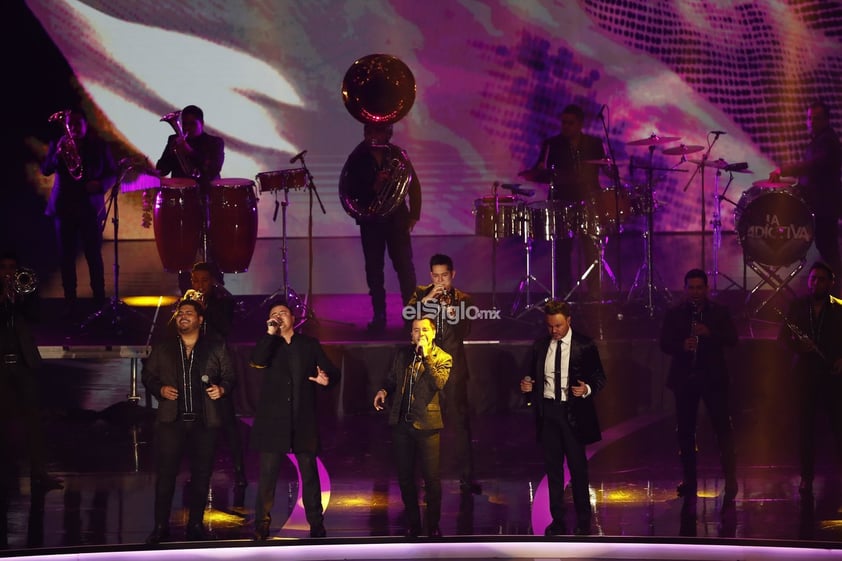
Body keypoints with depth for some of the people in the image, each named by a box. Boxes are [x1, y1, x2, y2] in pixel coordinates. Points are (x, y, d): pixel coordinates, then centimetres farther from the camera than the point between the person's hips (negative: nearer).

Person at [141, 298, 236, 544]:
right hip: (171, 419, 0)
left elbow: (230, 376, 9)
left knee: (201, 473, 5)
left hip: (205, 421, 0)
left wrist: (222, 389, -11)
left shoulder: (216, 346, 7)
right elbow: (148, 376, 12)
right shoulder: (162, 348, 10)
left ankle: (196, 524, 15)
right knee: (165, 473, -4)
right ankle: (161, 526, 2)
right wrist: (160, 389, -6)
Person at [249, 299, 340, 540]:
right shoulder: (268, 344, 10)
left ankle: (316, 524, 9)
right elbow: (257, 361, -12)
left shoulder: (310, 344, 10)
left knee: (309, 472, 4)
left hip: (304, 418, 0)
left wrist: (327, 379, -17)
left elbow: (332, 371, 6)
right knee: (267, 473, -3)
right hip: (273, 418, 0)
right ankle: (262, 525, 1)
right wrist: (270, 333, -11)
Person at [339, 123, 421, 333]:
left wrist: (413, 215, -2)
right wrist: (373, 187, -21)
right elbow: (349, 190, -6)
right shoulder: (357, 159, -1)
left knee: (405, 266, -4)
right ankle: (379, 315, 8)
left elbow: (413, 184, 3)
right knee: (374, 269, 3)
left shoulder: (397, 154, 0)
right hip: (371, 219, 1)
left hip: (397, 218, -1)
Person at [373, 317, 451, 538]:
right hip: (401, 423, 4)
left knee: (432, 477, 0)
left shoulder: (443, 359, -2)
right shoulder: (402, 354, 11)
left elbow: (438, 382, -19)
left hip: (427, 425, -4)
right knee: (405, 477, 11)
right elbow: (391, 379, 20)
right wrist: (383, 391, -1)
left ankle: (433, 526, 11)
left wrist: (426, 355, -21)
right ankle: (412, 524, 24)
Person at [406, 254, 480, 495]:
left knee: (459, 421, -4)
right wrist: (426, 300, -18)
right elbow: (407, 317, -6)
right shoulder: (421, 294, 8)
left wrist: (454, 315, -25)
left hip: (452, 367, -1)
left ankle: (467, 477, -2)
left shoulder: (463, 300, 4)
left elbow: (464, 331, -6)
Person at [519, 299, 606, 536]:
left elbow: (600, 377, -1)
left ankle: (583, 522, 13)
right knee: (553, 467, 9)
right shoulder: (540, 346, 7)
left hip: (573, 412, -4)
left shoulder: (585, 345, -4)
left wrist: (588, 389, -21)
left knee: (578, 467, 3)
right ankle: (557, 520, 16)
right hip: (548, 411, 4)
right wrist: (527, 385, -6)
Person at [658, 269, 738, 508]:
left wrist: (710, 333, -22)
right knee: (685, 431, 6)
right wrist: (682, 346, -21)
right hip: (684, 378, 2)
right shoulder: (674, 314, 6)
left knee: (723, 428, -8)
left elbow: (732, 339, -5)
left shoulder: (720, 312, 5)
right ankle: (689, 480, 16)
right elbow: (664, 343, 0)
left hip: (713, 378, -2)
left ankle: (730, 481, -8)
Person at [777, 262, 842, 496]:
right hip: (805, 373, 2)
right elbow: (782, 336, 6)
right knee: (806, 425, 3)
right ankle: (807, 477, 7)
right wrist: (798, 346, -13)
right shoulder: (796, 306, 7)